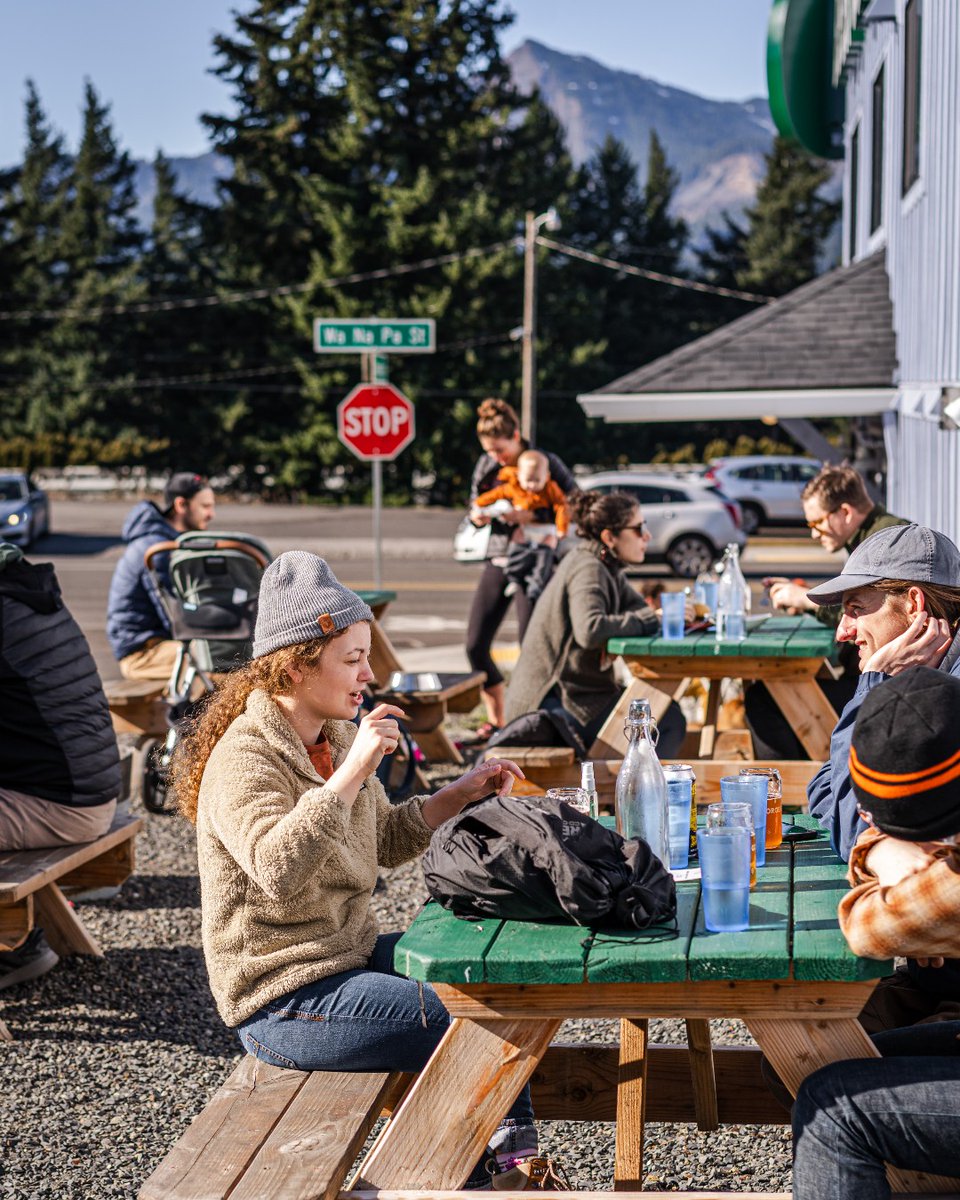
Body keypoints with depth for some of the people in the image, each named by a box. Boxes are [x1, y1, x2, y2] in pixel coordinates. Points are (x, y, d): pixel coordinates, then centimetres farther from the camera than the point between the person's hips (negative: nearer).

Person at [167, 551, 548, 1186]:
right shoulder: (243, 760, -20)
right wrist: (351, 772, -37)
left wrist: (458, 795, 7)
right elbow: (277, 869, -37)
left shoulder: (337, 738, 8)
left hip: (353, 954, 10)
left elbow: (383, 842, 21)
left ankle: (515, 1147, 16)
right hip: (284, 1000, -10)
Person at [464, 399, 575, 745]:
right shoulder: (486, 465, 7)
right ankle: (495, 723, 17)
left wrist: (532, 517, -21)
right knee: (476, 646, 3)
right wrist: (479, 516, -7)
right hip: (496, 561, 6)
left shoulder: (545, 463, -8)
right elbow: (475, 506, 17)